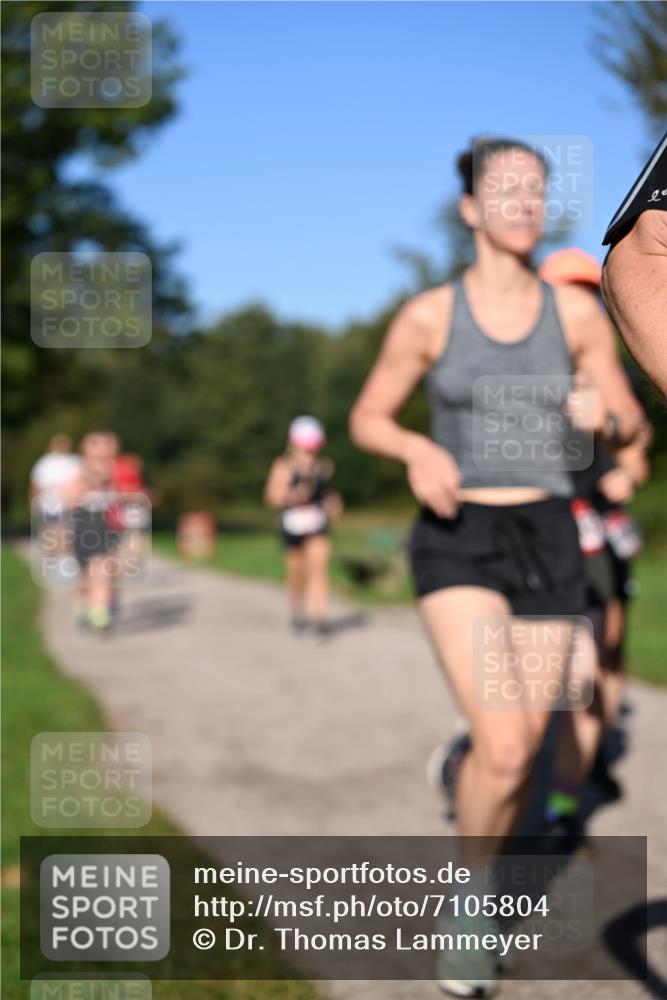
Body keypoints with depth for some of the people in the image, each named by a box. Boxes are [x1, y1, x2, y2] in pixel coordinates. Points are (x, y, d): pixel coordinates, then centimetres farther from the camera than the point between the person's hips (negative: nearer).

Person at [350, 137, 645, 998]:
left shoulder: (577, 310, 1)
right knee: (503, 746, -21)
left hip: (547, 543, 3)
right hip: (458, 543, -3)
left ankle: (473, 901, 38)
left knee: (524, 745, 9)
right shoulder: (427, 315, -4)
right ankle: (471, 893, 8)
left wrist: (602, 414, -16)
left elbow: (629, 420, 9)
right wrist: (416, 451, -18)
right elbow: (367, 420, 5)